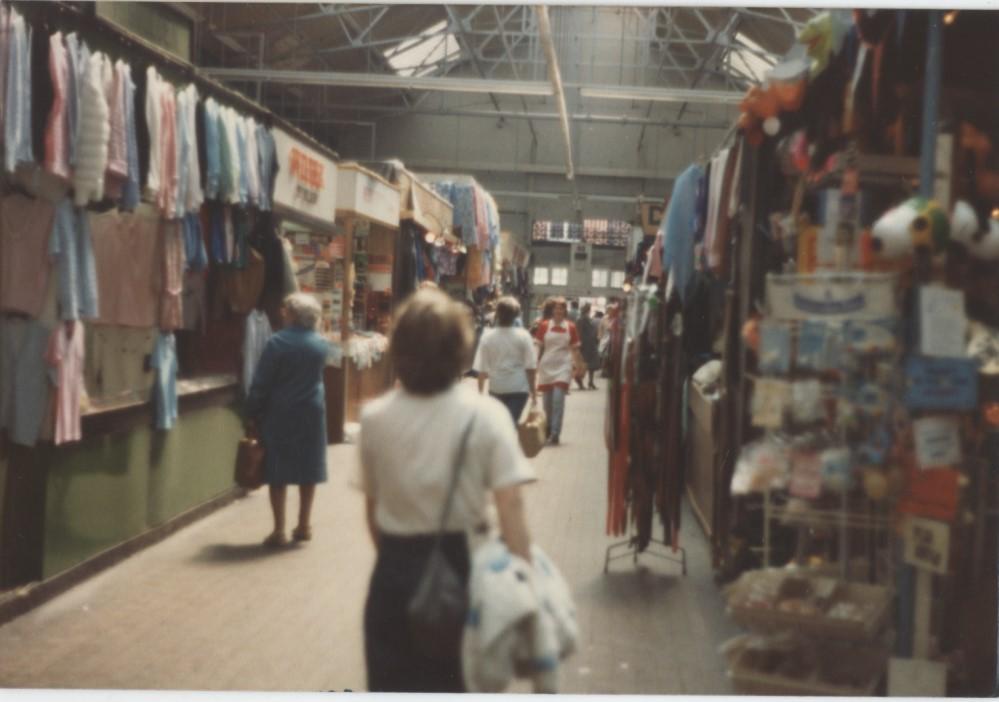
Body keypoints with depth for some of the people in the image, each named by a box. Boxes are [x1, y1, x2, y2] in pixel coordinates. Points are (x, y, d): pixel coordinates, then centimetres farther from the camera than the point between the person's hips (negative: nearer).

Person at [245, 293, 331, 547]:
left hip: (280, 414, -3)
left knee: (278, 472, 3)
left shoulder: (277, 342, -12)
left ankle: (279, 530, 3)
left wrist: (252, 413, -2)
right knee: (308, 470, 13)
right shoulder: (321, 344, 0)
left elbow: (260, 383, -10)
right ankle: (303, 526, 20)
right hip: (311, 412, 4)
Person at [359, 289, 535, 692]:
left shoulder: (375, 417, -3)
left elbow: (372, 505, 5)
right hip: (458, 565, -1)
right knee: (449, 682, 18)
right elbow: (509, 504, -17)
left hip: (394, 571, 1)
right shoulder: (484, 415, -12)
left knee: (392, 685, 14)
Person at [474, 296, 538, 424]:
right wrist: (533, 390, 3)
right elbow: (530, 367, -7)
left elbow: (481, 368, -5)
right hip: (519, 388, -2)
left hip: (496, 388, 2)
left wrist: (480, 390, 6)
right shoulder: (523, 336, -10)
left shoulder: (487, 336, -9)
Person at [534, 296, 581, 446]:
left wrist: (575, 365, 1)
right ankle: (548, 430, 28)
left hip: (563, 366, -2)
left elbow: (575, 348, 8)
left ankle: (555, 434, -13)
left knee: (558, 399, -13)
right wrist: (536, 363, 2)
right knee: (547, 401, 8)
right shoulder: (544, 325, 3)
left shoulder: (570, 327, 3)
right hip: (546, 365, 2)